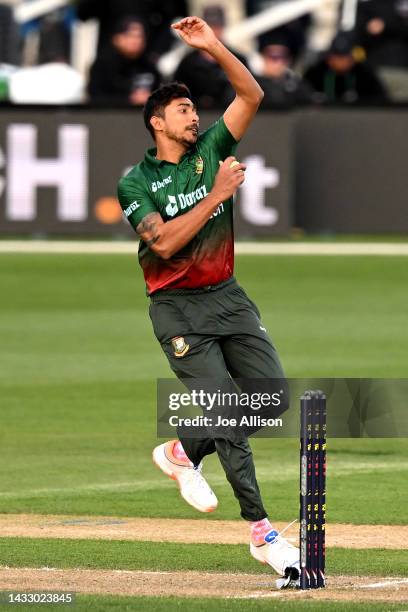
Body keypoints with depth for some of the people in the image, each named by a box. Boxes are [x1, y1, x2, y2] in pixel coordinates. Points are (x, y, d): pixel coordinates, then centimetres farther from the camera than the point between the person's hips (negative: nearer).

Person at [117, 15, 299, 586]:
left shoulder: (210, 152, 8)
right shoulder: (135, 183, -4)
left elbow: (252, 95, 3)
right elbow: (164, 242, -19)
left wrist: (214, 47, -9)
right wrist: (216, 195, -21)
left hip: (228, 297, 5)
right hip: (179, 309, -5)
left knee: (274, 395, -5)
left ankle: (183, 454, 19)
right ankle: (263, 534, -10)